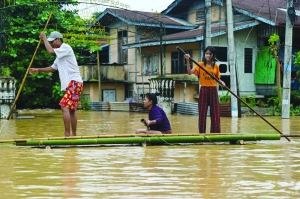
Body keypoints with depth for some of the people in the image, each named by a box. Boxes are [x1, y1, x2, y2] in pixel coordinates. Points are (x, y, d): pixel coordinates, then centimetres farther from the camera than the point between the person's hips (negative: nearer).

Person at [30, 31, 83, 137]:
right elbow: (53, 68, 30)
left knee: (65, 107, -17)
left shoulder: (66, 47, -8)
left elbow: (51, 51, -22)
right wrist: (38, 70, 20)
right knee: (71, 110, 13)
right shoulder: (60, 55, 22)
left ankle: (67, 134, -19)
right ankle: (74, 135, 19)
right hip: (71, 84, 10)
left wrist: (44, 38, -10)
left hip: (74, 82, -10)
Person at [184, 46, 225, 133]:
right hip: (203, 90, -2)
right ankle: (202, 133, 10)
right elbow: (190, 72, -14)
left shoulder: (216, 66, 6)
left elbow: (217, 78, 13)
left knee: (215, 113, 4)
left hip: (213, 90, 2)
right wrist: (188, 61, -26)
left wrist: (221, 82, -9)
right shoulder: (200, 64, -2)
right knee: (202, 113, 2)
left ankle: (215, 132, 13)